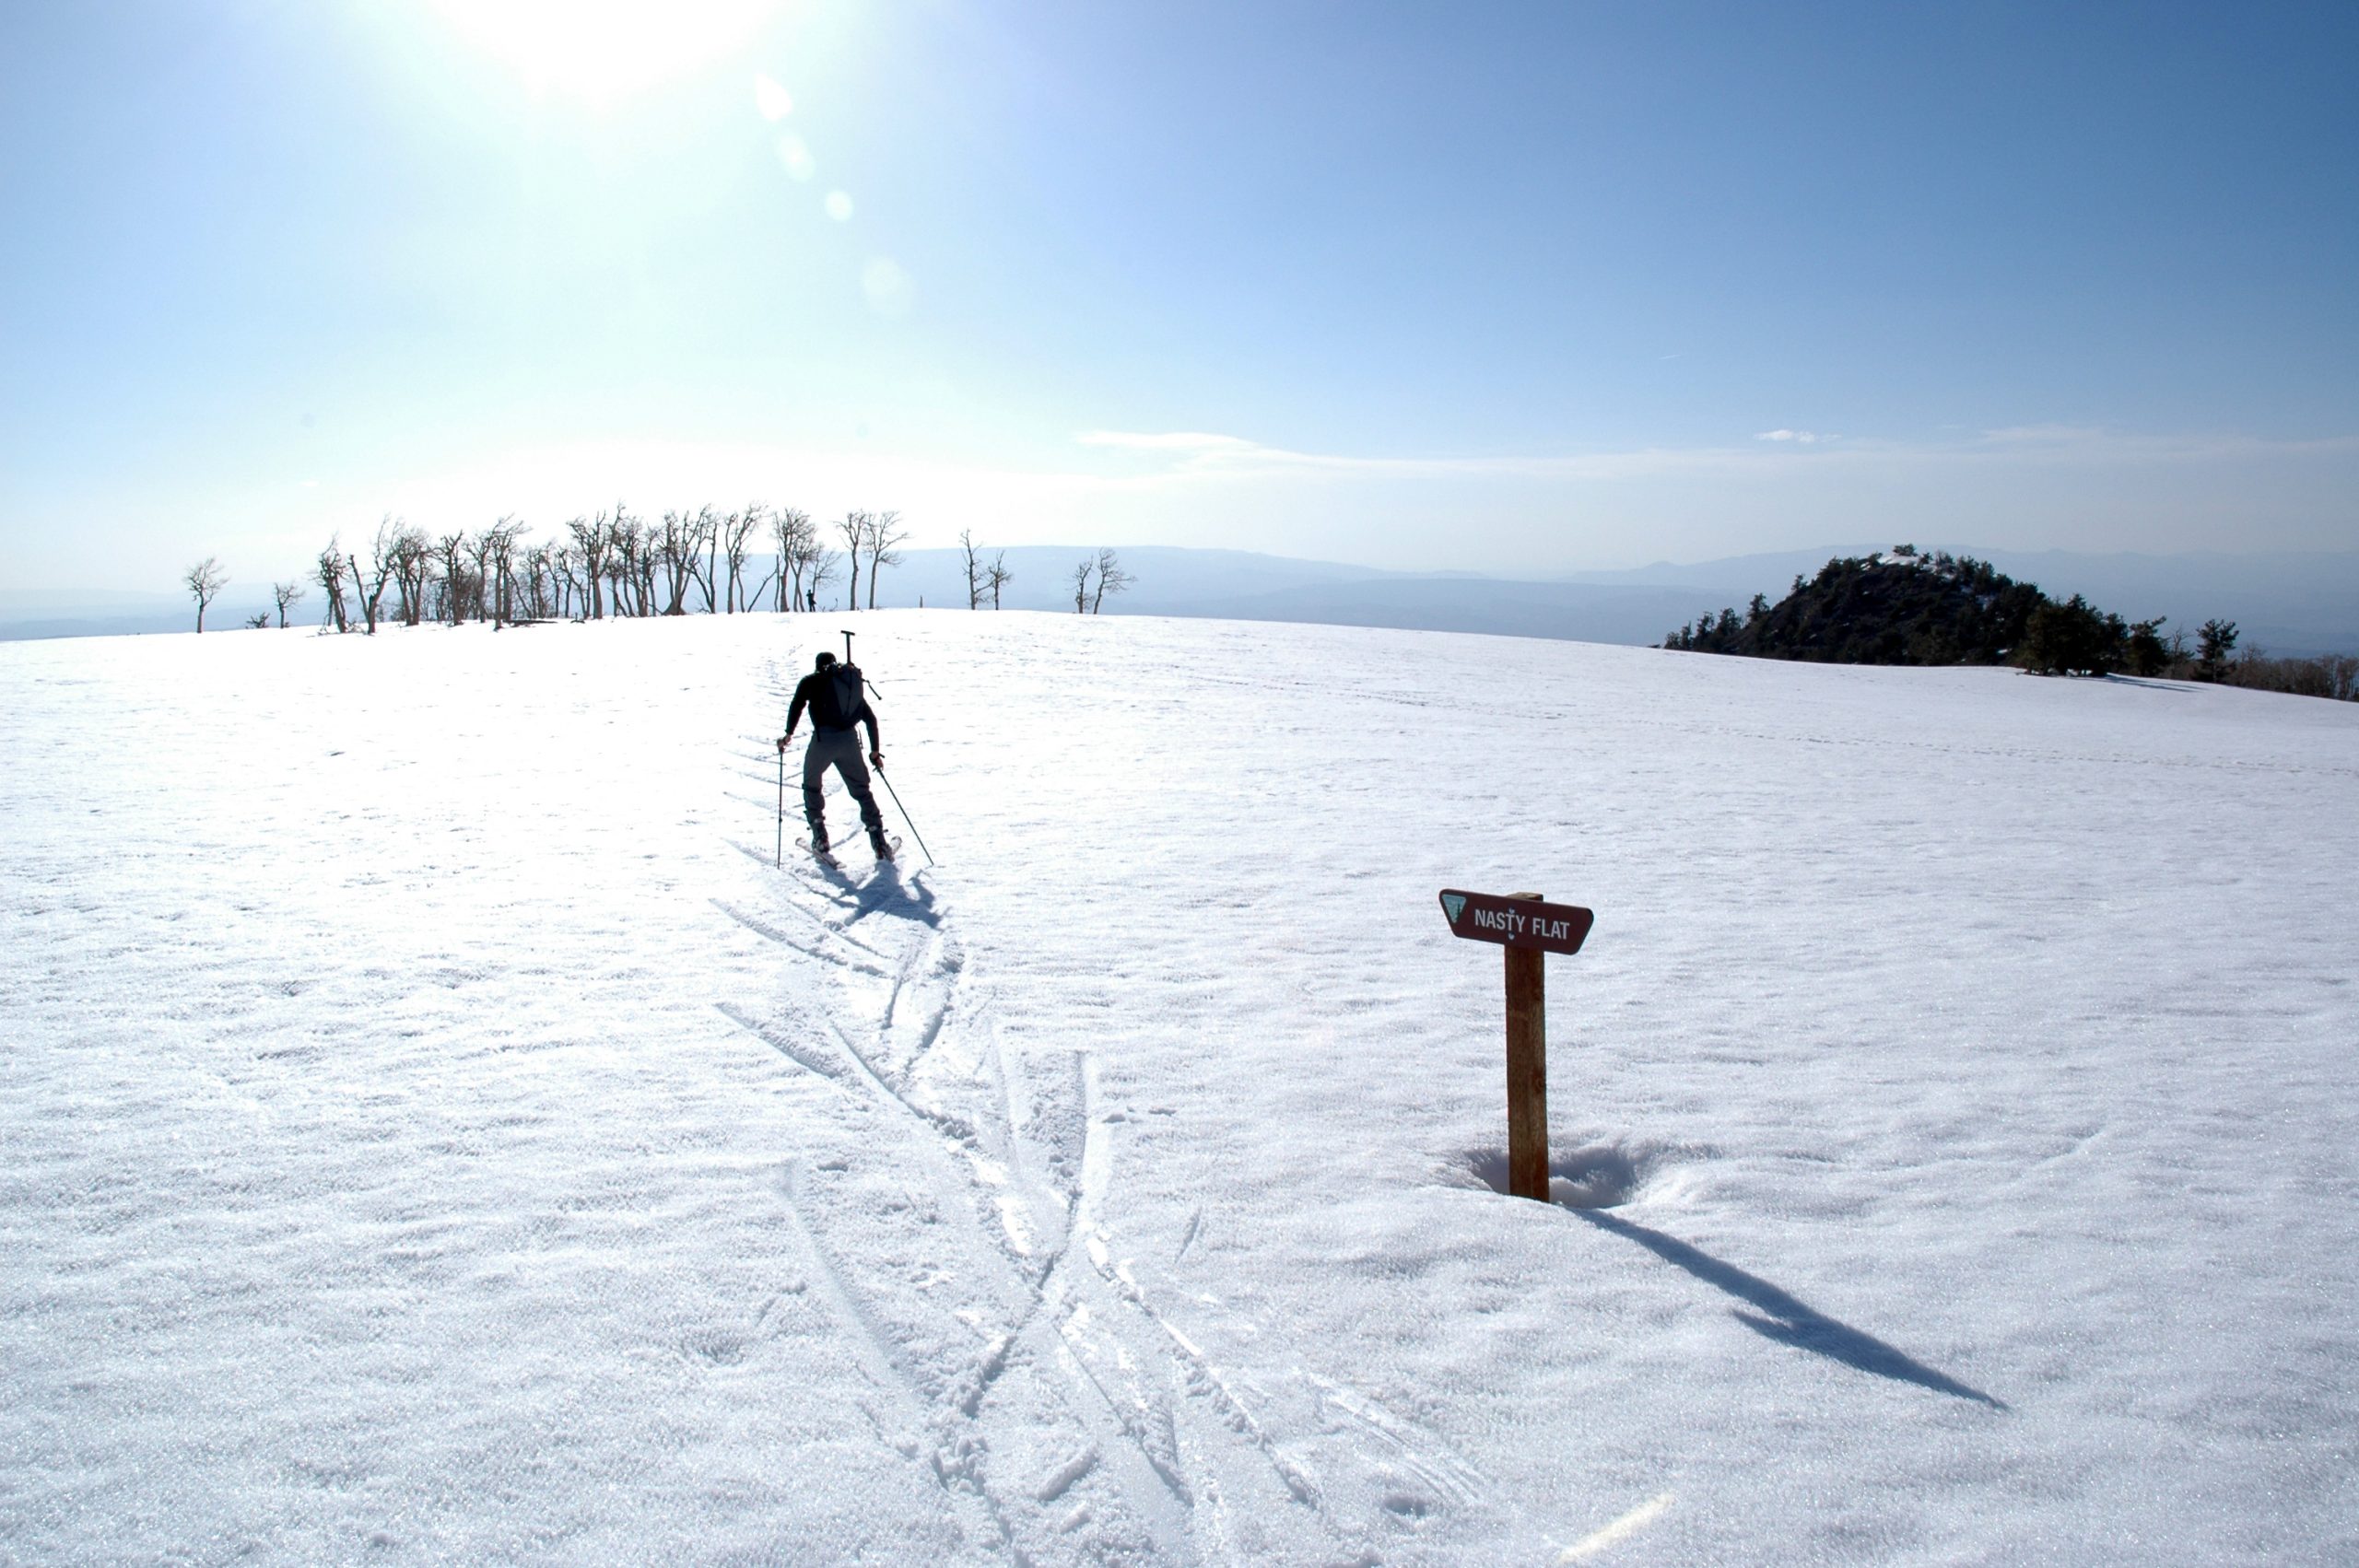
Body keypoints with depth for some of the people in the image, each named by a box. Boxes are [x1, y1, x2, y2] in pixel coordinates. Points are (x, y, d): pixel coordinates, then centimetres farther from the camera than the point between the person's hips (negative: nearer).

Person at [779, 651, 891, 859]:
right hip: (850, 740, 3)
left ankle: (820, 838, 15)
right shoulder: (853, 682, 24)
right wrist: (874, 750, 26)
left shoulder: (811, 681, 12)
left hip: (824, 739, -3)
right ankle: (879, 843, 6)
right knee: (861, 789, 14)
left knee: (811, 785, 20)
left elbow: (797, 705, -6)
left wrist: (789, 734, 0)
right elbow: (871, 718, 22)